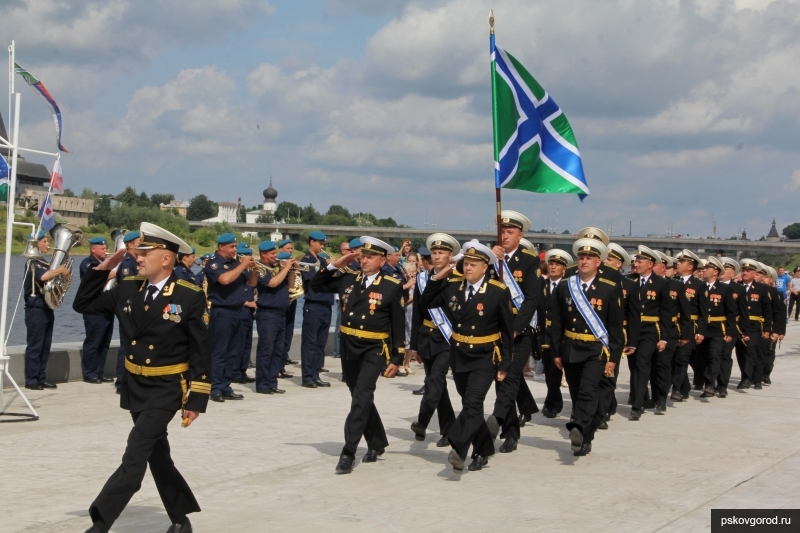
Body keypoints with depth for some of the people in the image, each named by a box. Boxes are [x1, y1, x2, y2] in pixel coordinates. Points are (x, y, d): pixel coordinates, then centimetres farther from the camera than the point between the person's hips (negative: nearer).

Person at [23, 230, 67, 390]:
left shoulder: (43, 262, 18)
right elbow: (43, 276, -30)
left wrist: (62, 274, 0)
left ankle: (41, 378, 15)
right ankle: (31, 380, -2)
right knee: (35, 346, -6)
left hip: (46, 309, 9)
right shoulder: (32, 262, -11)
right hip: (36, 309, -9)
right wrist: (61, 270, -17)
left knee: (45, 347, 10)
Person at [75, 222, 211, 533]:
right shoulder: (127, 289, 2)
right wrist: (101, 270, -3)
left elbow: (201, 352, -11)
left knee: (135, 455, -13)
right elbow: (83, 305, 9)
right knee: (157, 455, 15)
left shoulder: (190, 297, -13)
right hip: (134, 386, 6)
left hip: (167, 389, -6)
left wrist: (196, 399, -13)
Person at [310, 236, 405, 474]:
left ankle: (348, 453, -15)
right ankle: (377, 443, 33)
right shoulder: (347, 279, 5)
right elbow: (316, 286, 11)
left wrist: (397, 358, -7)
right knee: (360, 398, 16)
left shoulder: (392, 287, -7)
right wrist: (334, 266, -2)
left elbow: (398, 325, -5)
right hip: (348, 348, 5)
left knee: (361, 397, -15)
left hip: (374, 350, -5)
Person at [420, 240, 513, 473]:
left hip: (485, 358, -5)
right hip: (458, 357, 5)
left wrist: (504, 365, -7)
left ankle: (458, 449, -30)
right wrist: (436, 279, -7)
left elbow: (507, 331, -6)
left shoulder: (499, 291, -11)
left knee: (472, 404, -20)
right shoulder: (452, 286, 1)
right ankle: (484, 450, 29)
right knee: (470, 406, 14)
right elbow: (425, 303, 7)